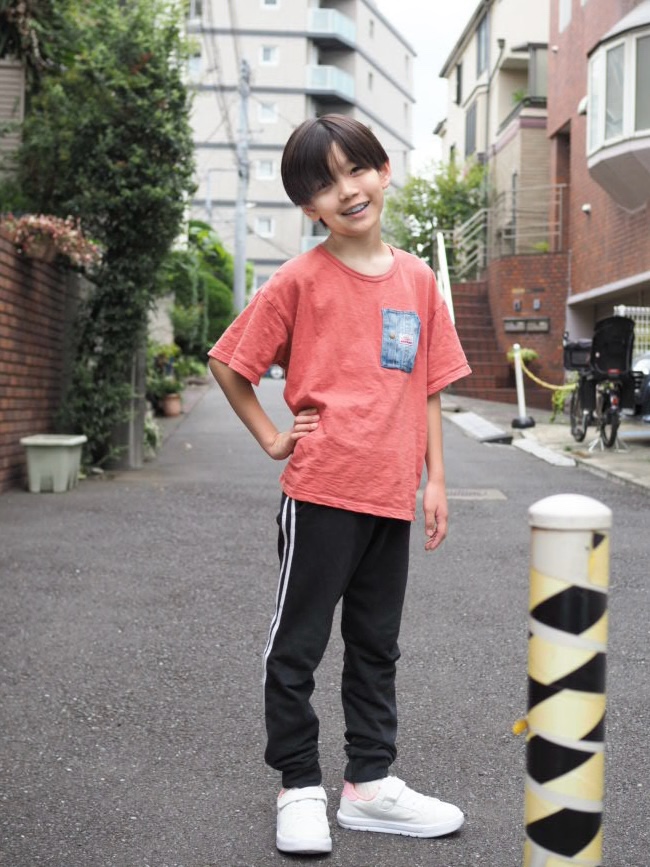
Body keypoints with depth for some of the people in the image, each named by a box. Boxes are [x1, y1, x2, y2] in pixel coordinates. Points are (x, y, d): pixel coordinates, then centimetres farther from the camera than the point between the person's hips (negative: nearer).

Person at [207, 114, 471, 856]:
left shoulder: (417, 279, 7)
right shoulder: (301, 279, -5)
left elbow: (428, 387, 11)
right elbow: (226, 363, 1)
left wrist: (434, 480, 7)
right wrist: (272, 437, -3)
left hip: (392, 494, 5)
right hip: (321, 489, -4)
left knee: (376, 646, 15)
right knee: (297, 644, 5)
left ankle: (370, 783, 28)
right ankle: (299, 788, 21)